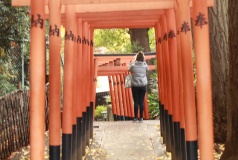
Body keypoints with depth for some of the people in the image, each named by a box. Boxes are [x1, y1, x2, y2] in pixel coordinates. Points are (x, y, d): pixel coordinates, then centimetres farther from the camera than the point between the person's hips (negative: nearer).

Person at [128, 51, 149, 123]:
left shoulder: (133, 65, -8)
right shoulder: (144, 65, -3)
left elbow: (129, 70, 12)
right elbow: (147, 69, 18)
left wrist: (132, 62, 21)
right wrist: (144, 61, 19)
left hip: (135, 85, -1)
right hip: (143, 85, 1)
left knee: (136, 101, 3)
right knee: (141, 101, 4)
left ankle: (136, 118, 6)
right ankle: (141, 118, 6)